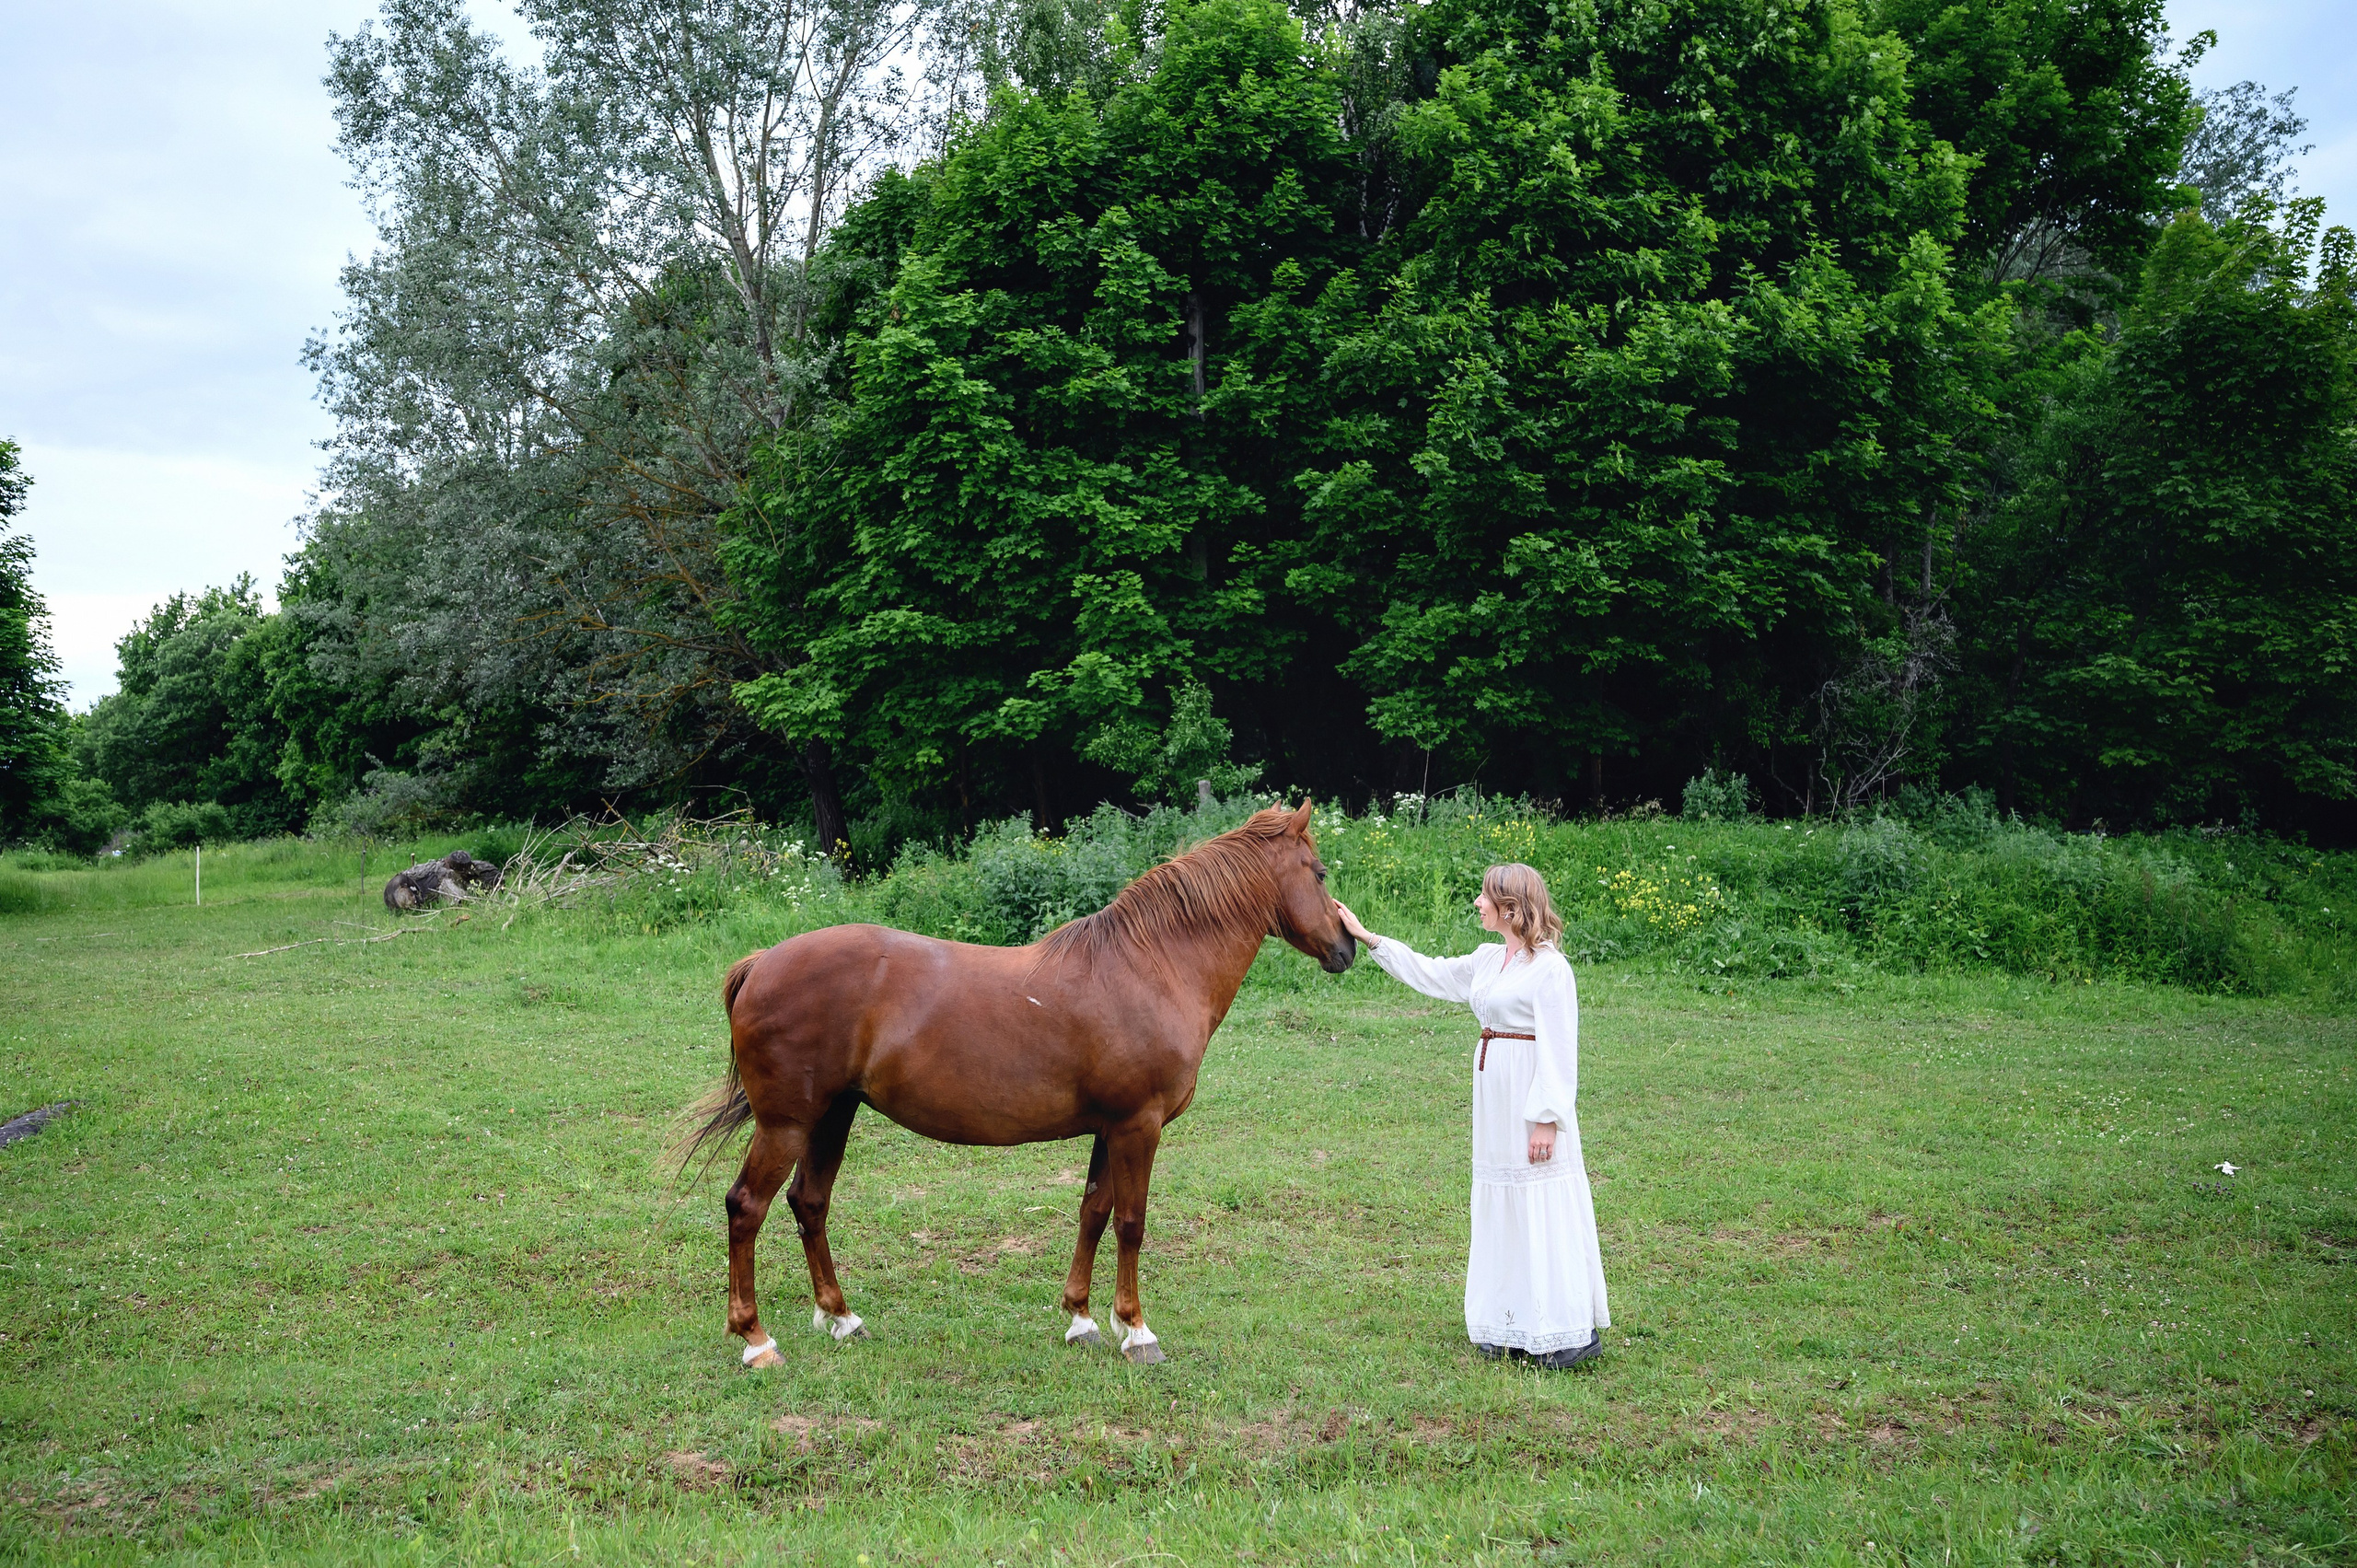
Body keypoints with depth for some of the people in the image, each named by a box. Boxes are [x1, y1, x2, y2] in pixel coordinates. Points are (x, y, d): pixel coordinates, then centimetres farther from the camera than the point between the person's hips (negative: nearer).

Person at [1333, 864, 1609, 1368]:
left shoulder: (1549, 967, -13)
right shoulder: (1487, 960, 12)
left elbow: (1559, 1052, -16)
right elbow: (1429, 974, 23)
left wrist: (1547, 1119, -19)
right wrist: (1365, 937, 22)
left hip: (1533, 1103, -9)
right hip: (1495, 1099, 9)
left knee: (1543, 1212, -5)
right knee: (1502, 1207, 12)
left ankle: (1572, 1331, 2)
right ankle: (1513, 1326, 20)